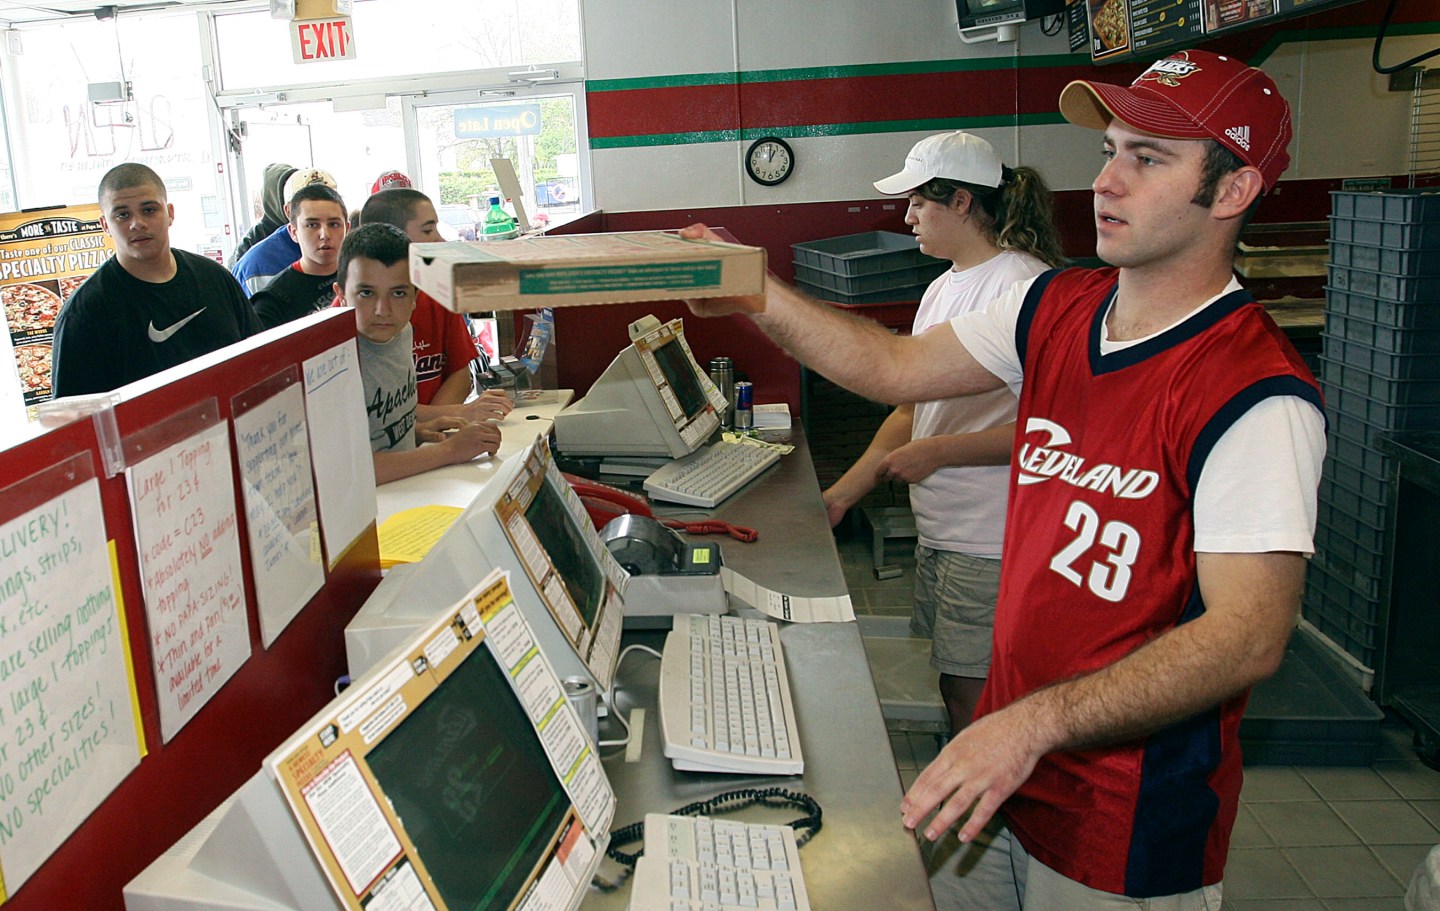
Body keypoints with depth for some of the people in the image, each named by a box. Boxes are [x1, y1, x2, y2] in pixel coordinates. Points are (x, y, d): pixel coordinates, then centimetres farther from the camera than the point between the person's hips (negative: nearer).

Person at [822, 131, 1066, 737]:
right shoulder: (943, 289, 15)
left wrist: (939, 452, -18)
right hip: (937, 529, 9)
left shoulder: (1028, 286, -14)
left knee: (975, 697, 0)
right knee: (954, 688, 17)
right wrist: (841, 495, 11)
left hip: (992, 542, -9)